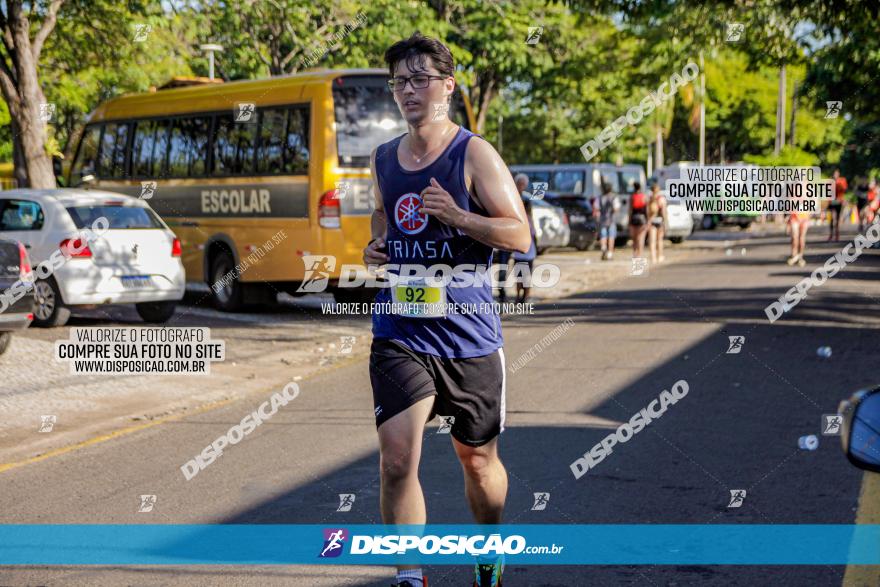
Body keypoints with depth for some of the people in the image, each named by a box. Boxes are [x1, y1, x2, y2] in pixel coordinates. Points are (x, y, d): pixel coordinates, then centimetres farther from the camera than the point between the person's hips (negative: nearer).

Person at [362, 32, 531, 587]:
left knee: (478, 460, 13)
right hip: (400, 334, 3)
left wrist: (455, 215, -24)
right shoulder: (383, 159, 9)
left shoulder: (474, 153, -6)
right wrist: (375, 246, 6)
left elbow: (520, 234, -10)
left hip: (469, 334, -3)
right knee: (397, 460, -13)